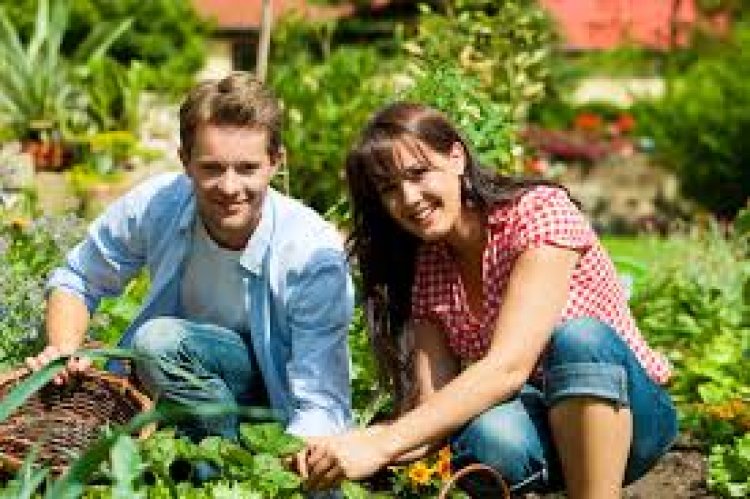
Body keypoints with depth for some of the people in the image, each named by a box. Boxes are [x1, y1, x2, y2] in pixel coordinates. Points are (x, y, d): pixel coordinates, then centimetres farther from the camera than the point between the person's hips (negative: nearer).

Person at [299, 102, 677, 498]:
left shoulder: (541, 211, -17)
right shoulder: (425, 269, 1)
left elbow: (508, 367, -29)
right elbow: (435, 405, -10)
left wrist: (382, 445, -36)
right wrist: (355, 444, -30)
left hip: (628, 413, -3)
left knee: (579, 336, -36)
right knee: (490, 437, -34)